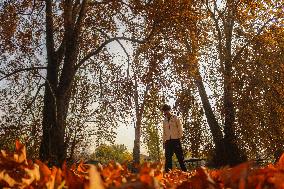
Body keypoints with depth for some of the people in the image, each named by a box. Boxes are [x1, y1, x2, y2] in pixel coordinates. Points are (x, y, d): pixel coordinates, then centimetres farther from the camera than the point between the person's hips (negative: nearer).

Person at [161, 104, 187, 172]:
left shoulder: (175, 118, 4)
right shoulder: (164, 121, 16)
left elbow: (180, 128, 0)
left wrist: (179, 137, -6)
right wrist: (164, 141, 11)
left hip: (176, 140, -4)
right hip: (168, 141, 4)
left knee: (180, 156, -4)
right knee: (168, 158, 1)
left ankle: (184, 171, -1)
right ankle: (168, 172, 2)